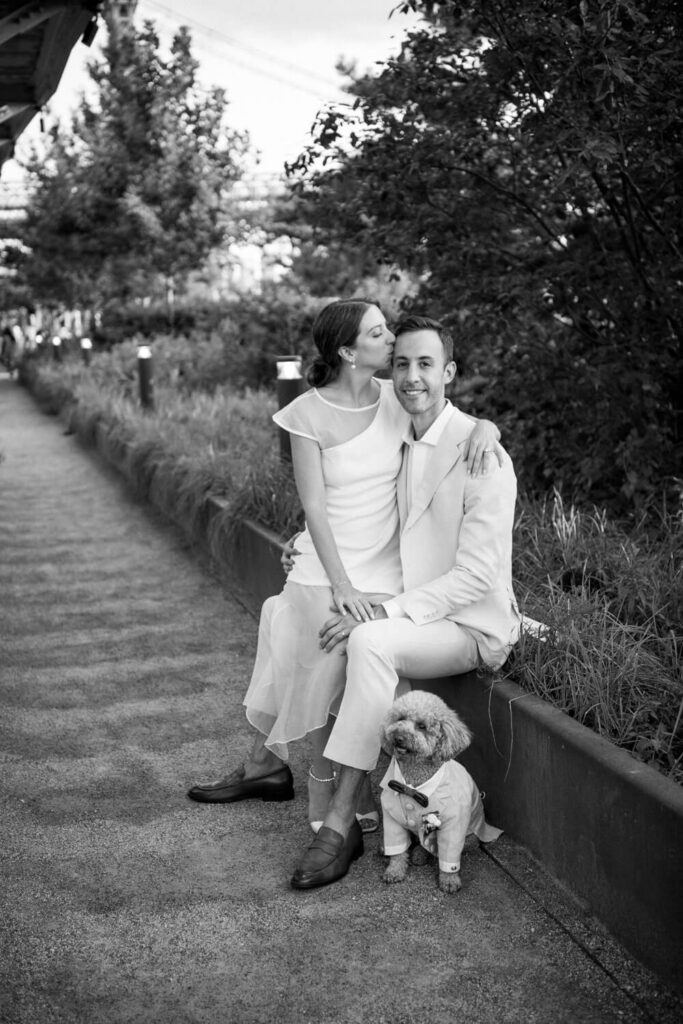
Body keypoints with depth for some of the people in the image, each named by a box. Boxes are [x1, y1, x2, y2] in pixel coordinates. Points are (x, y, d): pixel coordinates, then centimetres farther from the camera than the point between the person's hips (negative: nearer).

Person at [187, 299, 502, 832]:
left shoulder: (398, 399, 2)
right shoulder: (307, 414, -6)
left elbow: (456, 423, 12)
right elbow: (314, 505, -9)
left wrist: (484, 426, -15)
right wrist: (340, 584, -18)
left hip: (386, 574, 2)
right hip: (326, 573, -2)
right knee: (329, 693, -5)